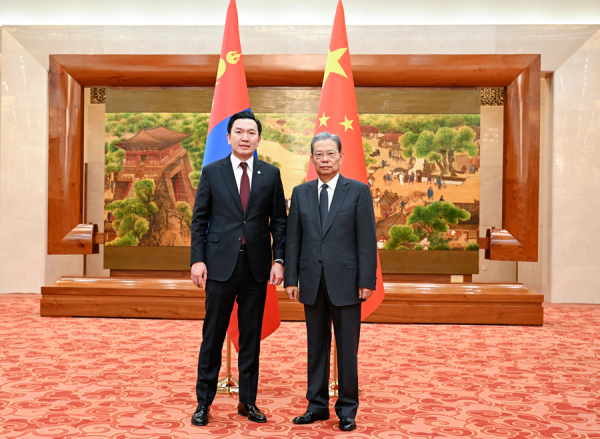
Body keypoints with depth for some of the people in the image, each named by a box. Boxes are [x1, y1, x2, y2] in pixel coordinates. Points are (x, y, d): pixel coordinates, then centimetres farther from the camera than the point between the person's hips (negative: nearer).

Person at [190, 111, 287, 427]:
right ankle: (204, 402, 17)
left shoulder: (271, 174, 6)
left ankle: (248, 401, 22)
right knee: (213, 336, 5)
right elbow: (199, 220, 3)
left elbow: (279, 220, 7)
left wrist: (279, 260, -2)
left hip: (256, 268, 1)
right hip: (221, 265, -1)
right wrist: (197, 259, -6)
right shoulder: (212, 172, 3)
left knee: (252, 338, 10)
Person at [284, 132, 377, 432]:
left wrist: (367, 281, -9)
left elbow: (367, 239, -4)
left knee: (347, 348, 4)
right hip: (312, 282, 3)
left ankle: (347, 409, 17)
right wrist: (291, 279, 2)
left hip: (346, 281, -3)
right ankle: (317, 405, 23)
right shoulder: (301, 193, 8)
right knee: (316, 345, 11)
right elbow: (292, 239, 7)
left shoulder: (358, 191, 0)